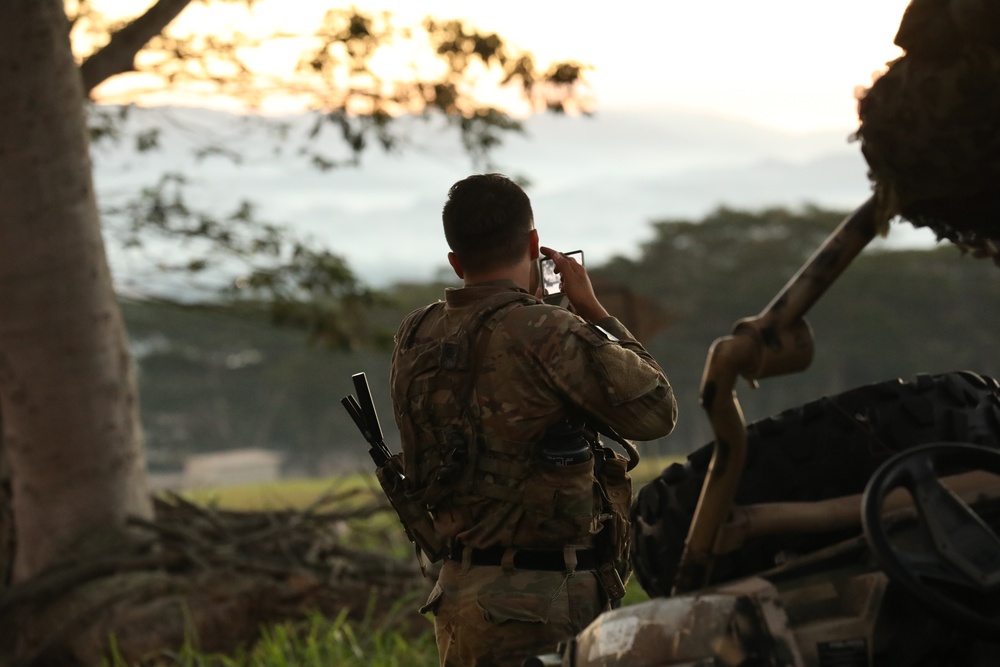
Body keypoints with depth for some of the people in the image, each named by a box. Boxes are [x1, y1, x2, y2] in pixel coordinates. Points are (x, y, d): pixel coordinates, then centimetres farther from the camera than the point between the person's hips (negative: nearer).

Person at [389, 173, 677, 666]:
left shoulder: (414, 339, 5)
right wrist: (592, 311, 2)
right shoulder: (548, 335, -17)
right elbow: (655, 411, -7)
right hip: (545, 597, -7)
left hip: (460, 590, 7)